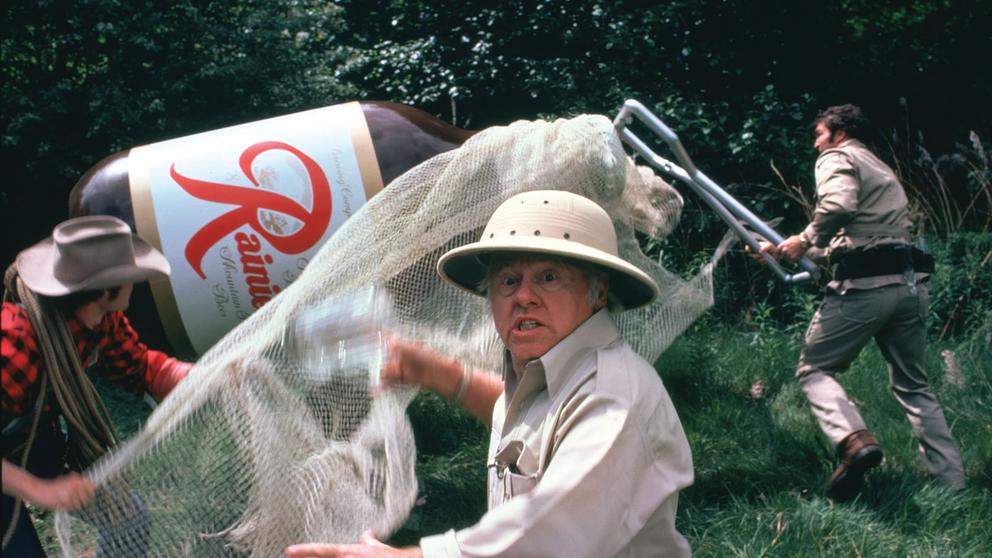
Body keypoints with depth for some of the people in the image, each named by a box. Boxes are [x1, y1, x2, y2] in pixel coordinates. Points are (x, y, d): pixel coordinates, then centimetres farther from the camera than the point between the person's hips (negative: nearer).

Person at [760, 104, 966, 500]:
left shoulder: (836, 158, 4)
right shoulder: (880, 168, 30)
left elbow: (839, 204, -20)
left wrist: (805, 239, -7)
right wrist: (785, 251, 31)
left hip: (865, 284, -8)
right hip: (912, 283, 8)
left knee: (814, 369, 3)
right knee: (912, 384, 17)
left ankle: (854, 440, -23)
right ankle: (953, 484, 12)